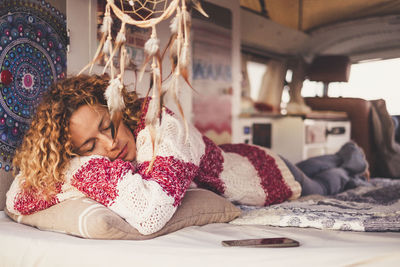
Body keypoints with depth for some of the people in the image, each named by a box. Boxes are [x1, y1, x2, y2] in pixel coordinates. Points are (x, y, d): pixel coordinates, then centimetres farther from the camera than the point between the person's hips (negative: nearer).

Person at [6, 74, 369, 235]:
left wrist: (83, 169, -51)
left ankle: (349, 161, 63)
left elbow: (151, 214, -60)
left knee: (321, 187, 32)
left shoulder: (161, 124, -46)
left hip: (264, 172, -5)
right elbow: (16, 200, -29)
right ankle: (339, 157, 68)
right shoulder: (90, 157, -27)